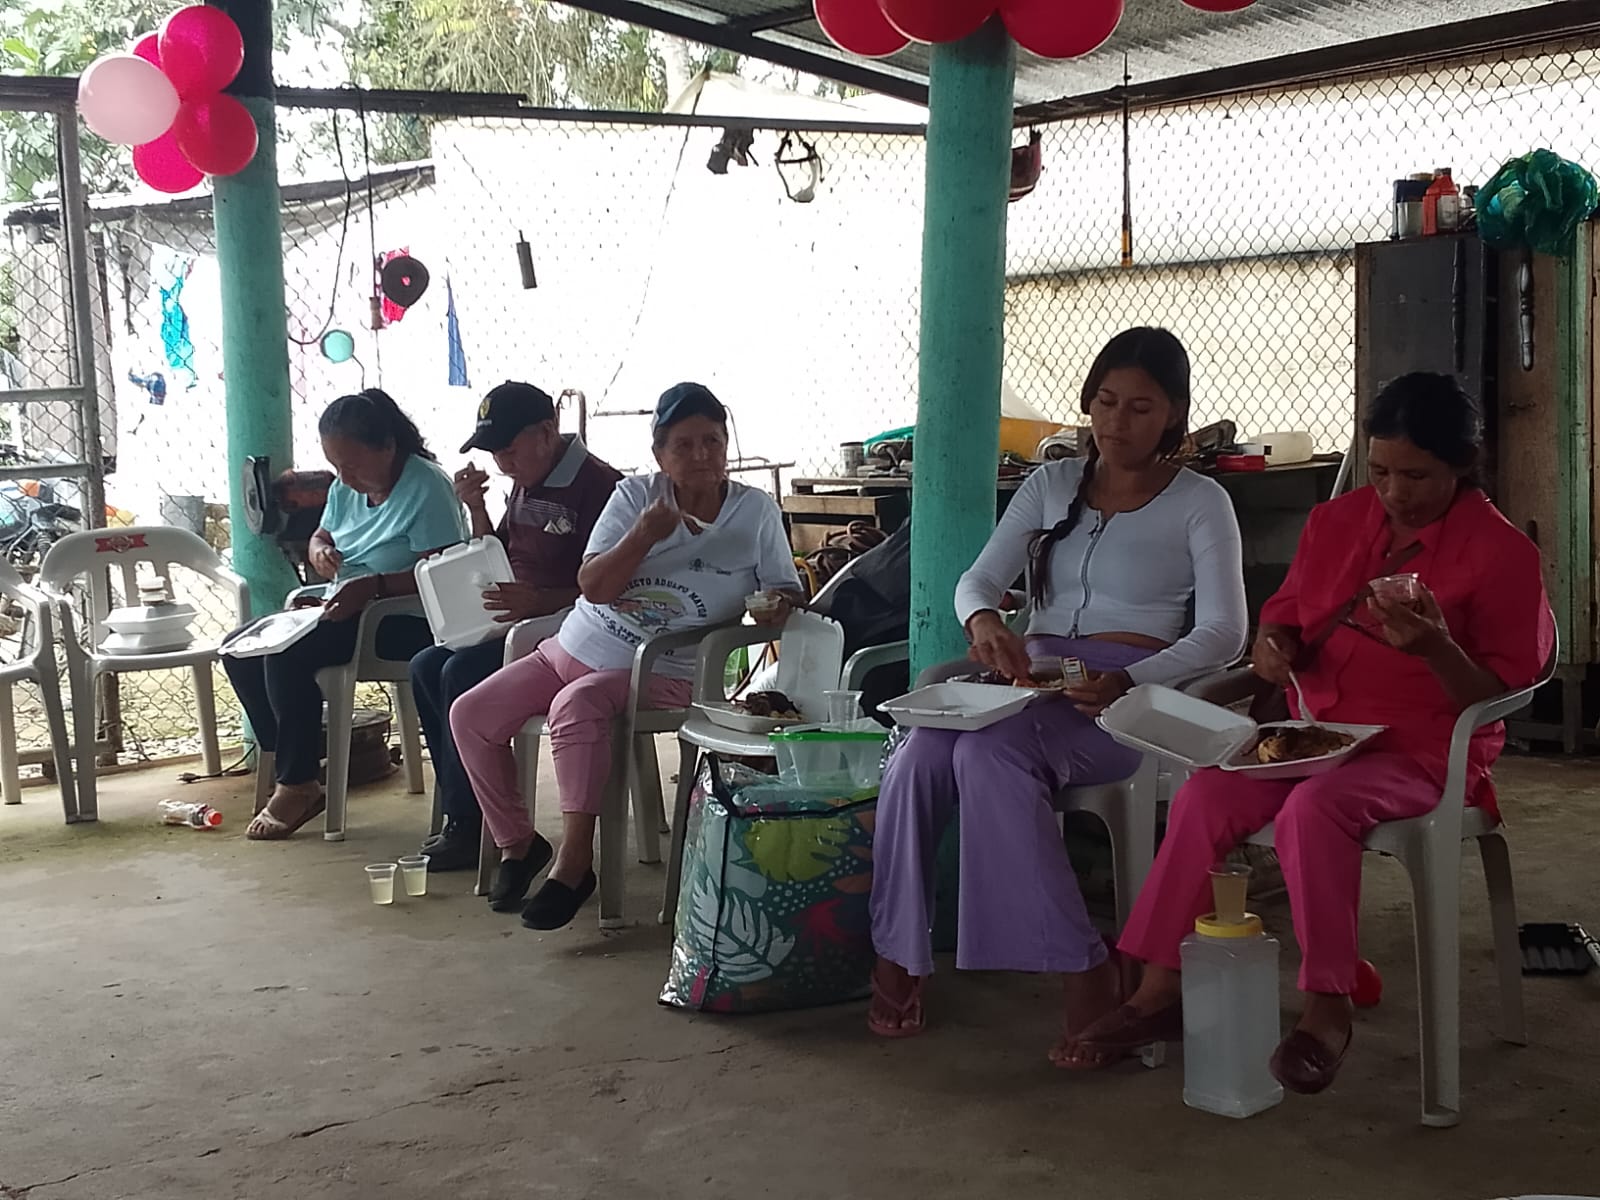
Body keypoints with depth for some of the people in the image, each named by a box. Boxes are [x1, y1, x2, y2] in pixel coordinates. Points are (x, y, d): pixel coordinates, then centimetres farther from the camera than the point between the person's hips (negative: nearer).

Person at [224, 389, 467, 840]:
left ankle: (297, 785, -11)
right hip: (341, 612, 9)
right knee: (240, 652, -4)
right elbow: (321, 536, 24)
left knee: (287, 656, -27)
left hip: (402, 621, -9)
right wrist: (320, 551, -1)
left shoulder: (427, 487, -16)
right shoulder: (346, 488, 9)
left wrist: (373, 586, -32)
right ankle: (290, 769, 1)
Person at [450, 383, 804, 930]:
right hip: (575, 649, 5)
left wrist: (777, 606, -22)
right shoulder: (635, 495, 1)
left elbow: (784, 591, 3)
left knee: (577, 706, -36)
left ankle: (574, 860, -28)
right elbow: (593, 586, -7)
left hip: (660, 674, -4)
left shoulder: (757, 512, -2)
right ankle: (517, 842, 12)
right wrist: (645, 534, -22)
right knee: (470, 715, -6)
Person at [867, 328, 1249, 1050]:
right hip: (1030, 678, 4)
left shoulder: (1199, 502, 7)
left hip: (1130, 695, -4)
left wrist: (1126, 682, -22)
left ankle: (1081, 968, -30)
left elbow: (1223, 633, -4)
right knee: (919, 756, -28)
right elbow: (979, 579, 10)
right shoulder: (1052, 486, 19)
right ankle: (897, 955, -20)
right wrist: (983, 619, -17)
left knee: (988, 749, -35)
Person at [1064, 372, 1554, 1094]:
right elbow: (1286, 613, 23)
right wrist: (1273, 647, -2)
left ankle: (1327, 1009, -25)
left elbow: (1496, 698, -6)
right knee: (1202, 798, -21)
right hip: (1313, 727, 5)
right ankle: (1159, 991, -16)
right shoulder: (1336, 523, 11)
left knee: (1315, 808, -36)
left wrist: (1434, 646, -26)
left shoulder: (1501, 552, -5)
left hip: (1423, 747, -5)